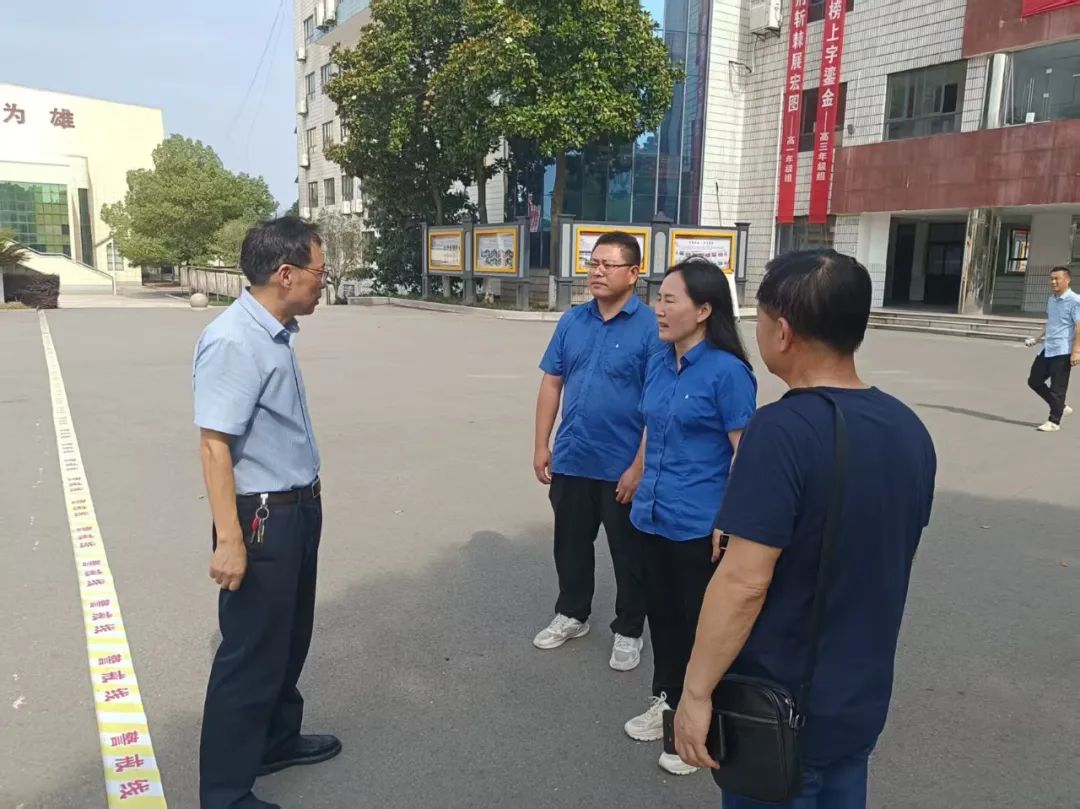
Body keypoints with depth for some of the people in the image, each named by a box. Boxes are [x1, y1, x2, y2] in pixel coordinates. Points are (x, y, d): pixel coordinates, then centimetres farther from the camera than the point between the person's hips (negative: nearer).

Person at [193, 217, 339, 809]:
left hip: (298, 511, 9)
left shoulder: (275, 333, 5)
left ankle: (277, 739, 44)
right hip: (261, 518, -9)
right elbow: (214, 444, -25)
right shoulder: (233, 342, -23)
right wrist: (230, 539, -27)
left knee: (289, 638, 23)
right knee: (250, 654, 5)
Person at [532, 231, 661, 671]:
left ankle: (628, 631, 31)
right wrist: (541, 445, 3)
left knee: (629, 553, 12)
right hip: (571, 461, 5)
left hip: (622, 467, -5)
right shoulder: (572, 320, 3)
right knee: (570, 543, 19)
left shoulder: (650, 327, -12)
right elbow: (551, 383, 7)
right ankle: (572, 614, 40)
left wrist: (640, 466, -15)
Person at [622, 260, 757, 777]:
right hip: (653, 517, 7)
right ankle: (666, 702, 40)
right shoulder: (658, 365, 5)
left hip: (698, 526, -7)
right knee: (661, 612, 20)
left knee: (697, 623, 9)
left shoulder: (726, 371, -16)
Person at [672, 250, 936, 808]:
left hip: (781, 705, -6)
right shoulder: (910, 429, -1)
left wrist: (697, 691, -17)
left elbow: (744, 581, -27)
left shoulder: (783, 429, -25)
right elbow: (884, 561, 10)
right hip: (865, 698, 6)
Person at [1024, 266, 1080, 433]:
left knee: (1057, 388, -3)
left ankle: (1054, 422, 8)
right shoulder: (1051, 300, 13)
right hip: (1047, 350, 8)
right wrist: (1037, 339, 28)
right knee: (1034, 381, 11)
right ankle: (1061, 408, 26)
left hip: (1063, 352, -8)